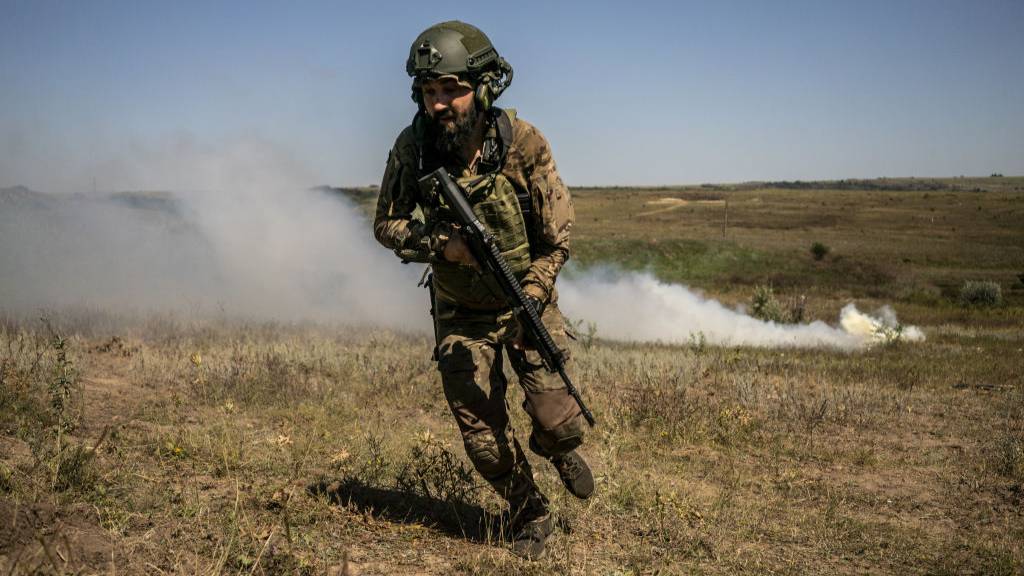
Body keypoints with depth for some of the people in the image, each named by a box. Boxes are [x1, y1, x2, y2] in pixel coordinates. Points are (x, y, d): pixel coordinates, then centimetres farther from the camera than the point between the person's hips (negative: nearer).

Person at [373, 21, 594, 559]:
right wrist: (439, 244, -22)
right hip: (460, 316, 1)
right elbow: (386, 225, -3)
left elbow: (557, 237, -11)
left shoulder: (523, 143, -19)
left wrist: (530, 303, -21)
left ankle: (558, 449, 32)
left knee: (557, 423, -7)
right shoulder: (412, 147, -16)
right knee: (484, 438, 2)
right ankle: (531, 516, 29)